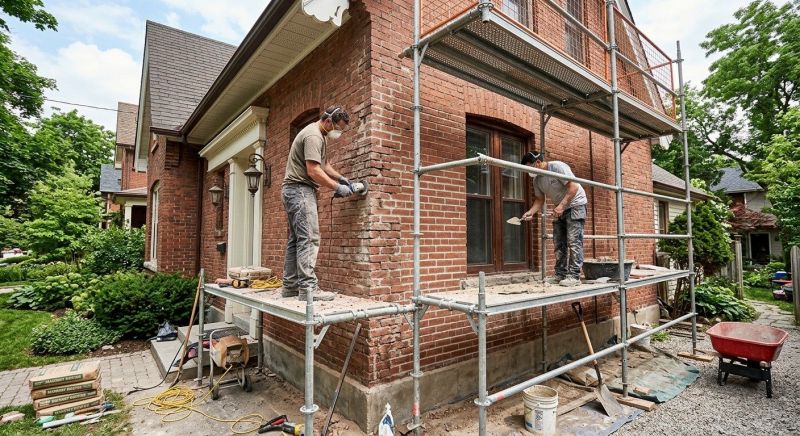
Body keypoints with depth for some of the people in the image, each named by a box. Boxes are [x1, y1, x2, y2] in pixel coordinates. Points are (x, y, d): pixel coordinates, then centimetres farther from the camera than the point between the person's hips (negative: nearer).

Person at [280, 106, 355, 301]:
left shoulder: (321, 135, 19)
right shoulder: (313, 135, -14)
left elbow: (324, 164, 25)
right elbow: (313, 171, -21)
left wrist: (341, 178, 12)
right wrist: (337, 188, -15)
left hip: (296, 191, 11)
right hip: (300, 190, -11)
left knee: (296, 240, 9)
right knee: (309, 239, -14)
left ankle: (290, 286, 13)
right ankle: (308, 288, -14)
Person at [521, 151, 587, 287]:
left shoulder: (557, 167, -21)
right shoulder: (537, 179, 0)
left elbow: (573, 187, -24)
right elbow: (539, 199, 3)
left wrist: (561, 206, -30)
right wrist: (530, 212, -15)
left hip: (575, 204, -8)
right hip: (560, 208, 8)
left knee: (573, 240, -11)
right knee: (559, 243, 6)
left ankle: (574, 276, -9)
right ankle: (560, 275, 11)